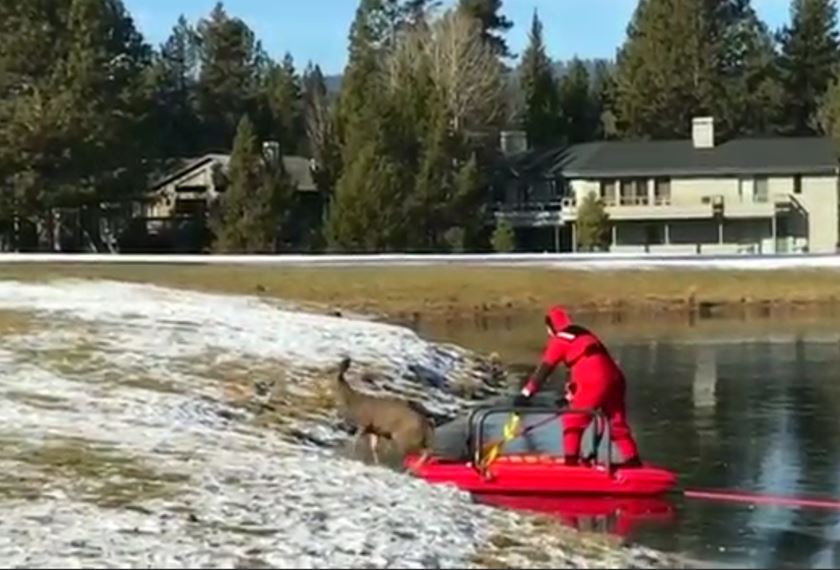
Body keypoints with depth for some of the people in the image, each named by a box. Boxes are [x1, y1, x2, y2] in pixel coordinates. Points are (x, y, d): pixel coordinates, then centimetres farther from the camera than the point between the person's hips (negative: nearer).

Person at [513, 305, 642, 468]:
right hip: (615, 380, 7)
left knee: (572, 421, 5)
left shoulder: (559, 341, 5)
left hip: (594, 384, -7)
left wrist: (525, 393, 3)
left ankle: (571, 462, 0)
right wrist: (570, 395, 38)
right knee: (618, 425, 15)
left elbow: (544, 369, 2)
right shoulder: (585, 335, 28)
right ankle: (633, 463, 13)